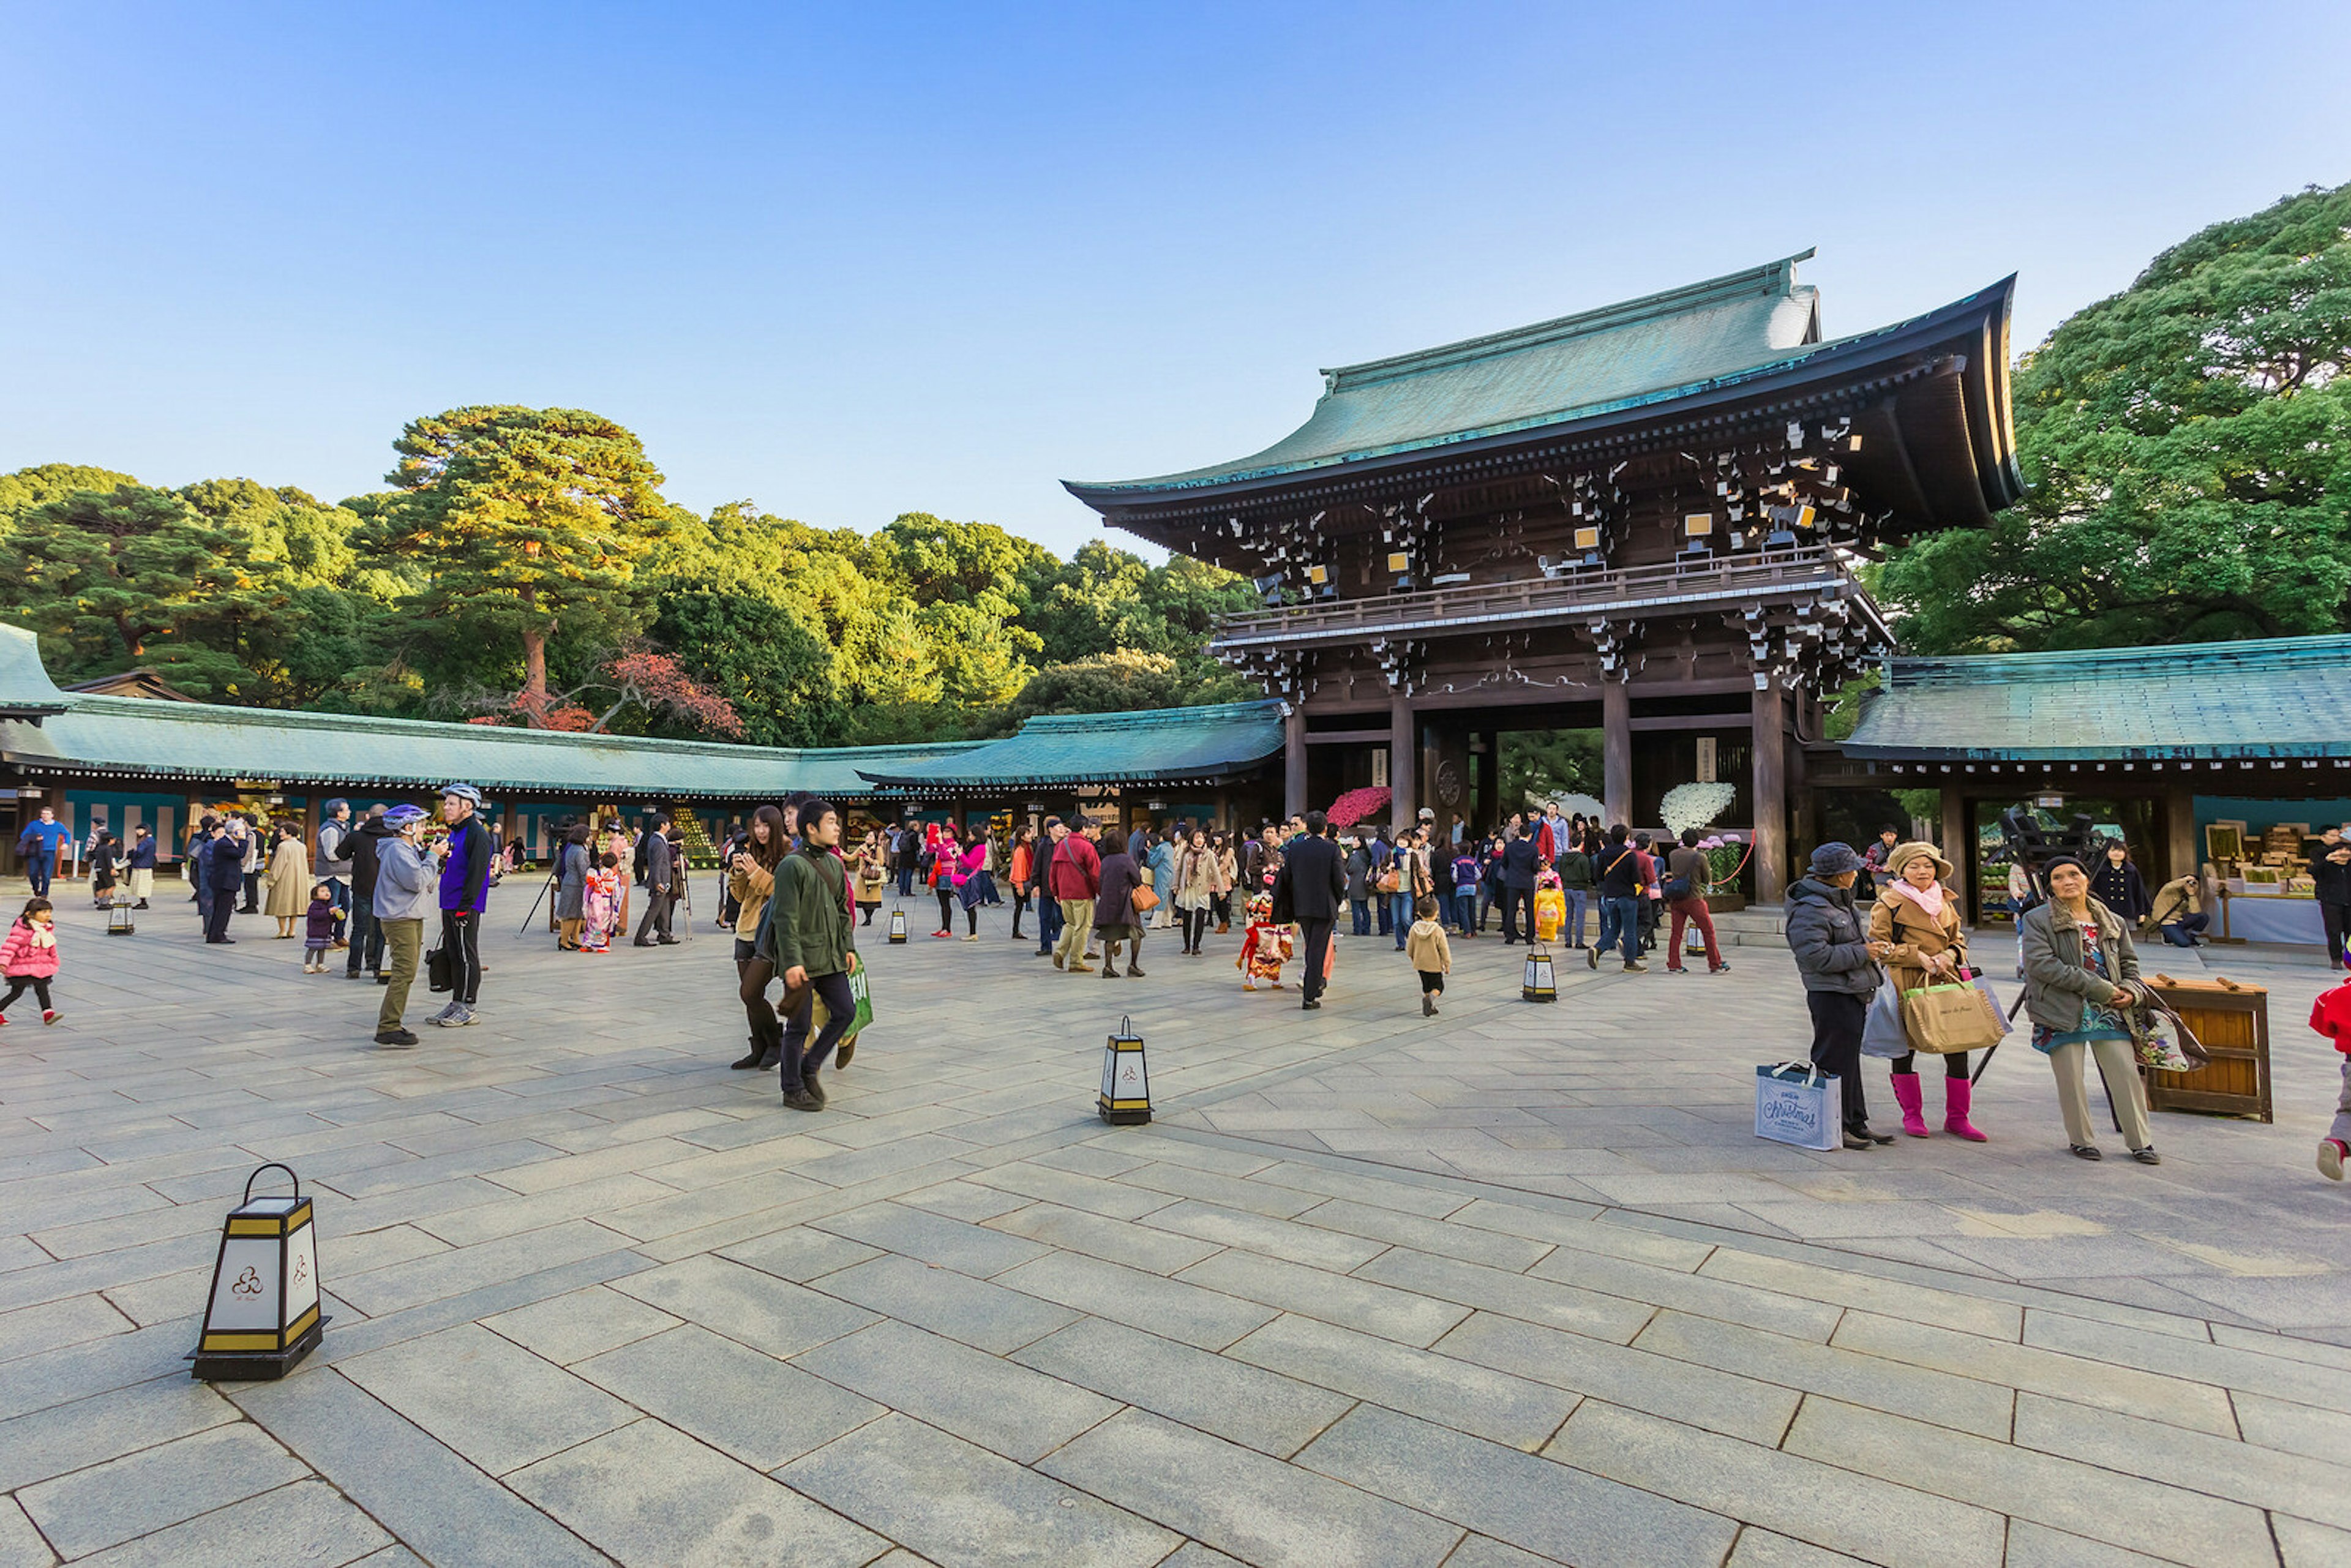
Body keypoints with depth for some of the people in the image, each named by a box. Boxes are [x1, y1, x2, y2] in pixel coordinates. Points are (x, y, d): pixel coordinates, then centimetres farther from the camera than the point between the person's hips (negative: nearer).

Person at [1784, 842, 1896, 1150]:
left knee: (1851, 1060, 17)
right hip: (1831, 997, -10)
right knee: (1836, 1063, -3)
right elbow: (1814, 956, -25)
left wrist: (1873, 943, 8)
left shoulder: (1838, 900, 14)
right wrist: (1862, 953, -18)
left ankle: (1856, 1124, 27)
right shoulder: (1810, 910, -19)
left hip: (1853, 995, 10)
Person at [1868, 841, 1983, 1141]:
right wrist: (1917, 956, -15)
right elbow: (1879, 946, -5)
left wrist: (1949, 956, -2)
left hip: (1945, 981, 4)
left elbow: (1958, 940, 20)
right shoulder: (1889, 903, -3)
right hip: (1906, 985, -4)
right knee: (1904, 1048, 5)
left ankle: (1957, 1117, 14)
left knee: (1958, 1047, 0)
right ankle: (1912, 1115, 20)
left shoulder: (1945, 901, 14)